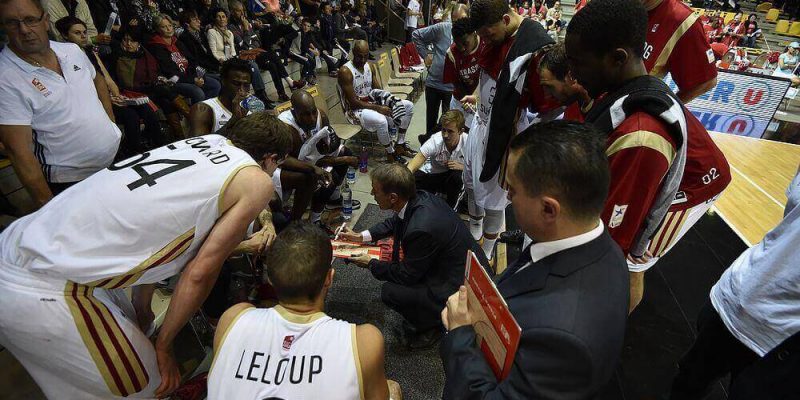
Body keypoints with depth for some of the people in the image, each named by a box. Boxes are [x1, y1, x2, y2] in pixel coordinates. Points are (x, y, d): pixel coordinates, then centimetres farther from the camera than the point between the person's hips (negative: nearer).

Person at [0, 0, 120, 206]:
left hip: (116, 158, 6)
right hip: (69, 182, -5)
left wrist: (111, 123, 13)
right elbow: (19, 152, -20)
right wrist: (47, 204, -20)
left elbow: (98, 81, 20)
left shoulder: (72, 50, -1)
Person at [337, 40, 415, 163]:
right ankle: (391, 154, -14)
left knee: (408, 106, -1)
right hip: (354, 110, -8)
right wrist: (378, 108, -24)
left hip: (372, 103, 8)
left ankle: (399, 145, 3)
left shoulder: (370, 67, 5)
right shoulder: (345, 71, -18)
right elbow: (353, 102, -21)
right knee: (381, 120, -39)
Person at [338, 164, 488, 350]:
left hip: (460, 285, -9)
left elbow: (406, 275, -17)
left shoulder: (422, 229, -34)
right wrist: (360, 236, 11)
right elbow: (394, 222, 16)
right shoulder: (419, 197, -8)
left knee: (390, 292, -15)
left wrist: (370, 264, -3)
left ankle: (429, 327, 12)